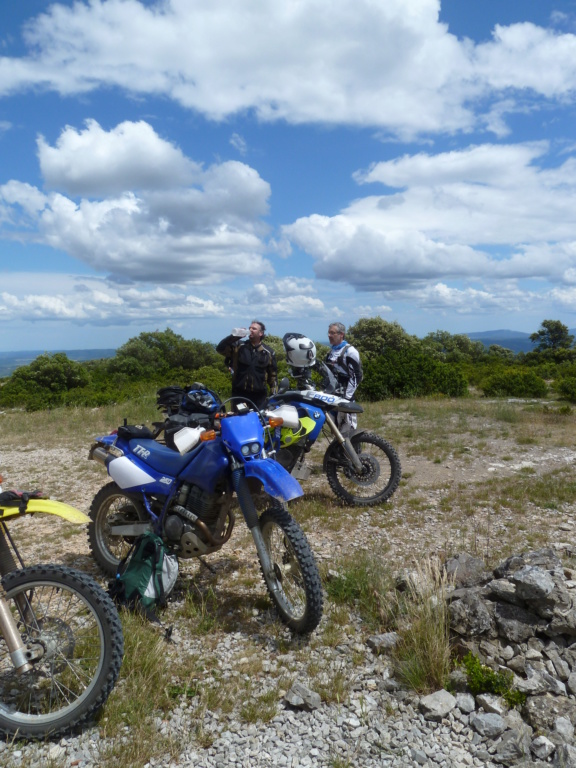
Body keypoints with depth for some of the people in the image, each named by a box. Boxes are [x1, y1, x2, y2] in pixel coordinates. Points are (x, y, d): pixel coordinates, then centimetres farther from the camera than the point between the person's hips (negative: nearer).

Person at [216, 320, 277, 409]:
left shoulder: (269, 352, 9)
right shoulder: (238, 346, 7)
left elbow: (273, 374, 11)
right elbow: (220, 349, -4)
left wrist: (274, 393, 5)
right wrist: (233, 336, -14)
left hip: (259, 396, 1)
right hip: (239, 394, 0)